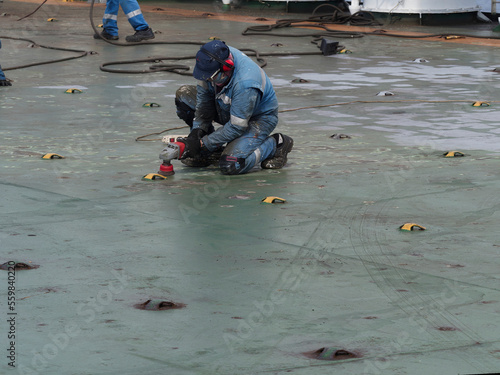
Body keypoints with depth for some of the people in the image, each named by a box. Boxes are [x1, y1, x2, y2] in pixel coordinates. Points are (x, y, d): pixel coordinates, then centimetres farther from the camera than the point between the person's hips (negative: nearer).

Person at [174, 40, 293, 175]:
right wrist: (197, 129, -15)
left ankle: (275, 144, -3)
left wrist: (202, 144, -27)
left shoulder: (245, 84, -40)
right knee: (184, 95, -4)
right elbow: (204, 94, -6)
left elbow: (236, 127, -31)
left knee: (229, 165, -28)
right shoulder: (212, 60, -21)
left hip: (258, 118, -8)